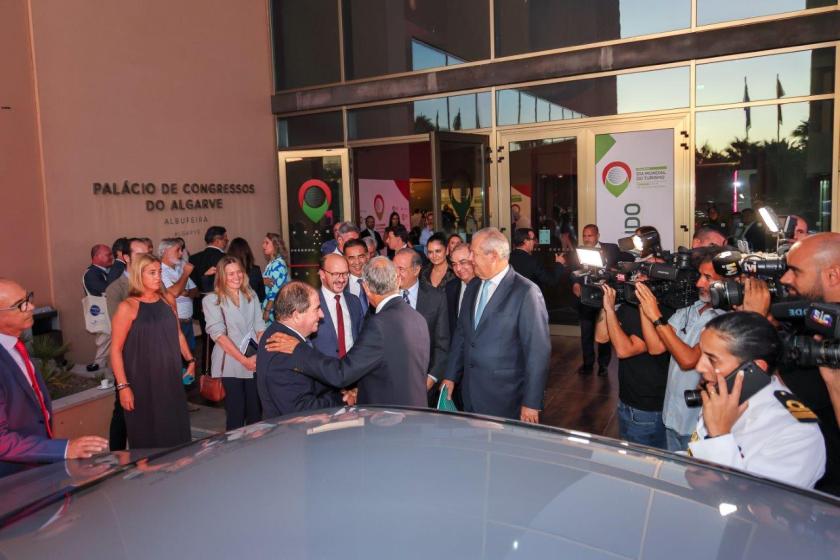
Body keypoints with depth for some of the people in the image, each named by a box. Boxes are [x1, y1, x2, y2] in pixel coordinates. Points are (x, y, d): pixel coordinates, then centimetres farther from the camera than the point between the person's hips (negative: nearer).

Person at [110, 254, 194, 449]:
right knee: (147, 434, 6)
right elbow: (116, 349, -11)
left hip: (170, 377, 5)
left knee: (176, 429, 11)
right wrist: (123, 386, -15)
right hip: (142, 381, -5)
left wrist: (190, 360, 15)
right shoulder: (127, 307, -11)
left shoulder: (168, 300, 5)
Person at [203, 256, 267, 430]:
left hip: (255, 362, 4)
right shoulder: (212, 300, -1)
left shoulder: (251, 295, 13)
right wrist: (244, 360, -15)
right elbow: (218, 334, -10)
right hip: (230, 365, -4)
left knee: (255, 413, 8)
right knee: (235, 415, 1)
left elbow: (260, 327, 9)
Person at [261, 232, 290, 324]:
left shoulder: (278, 264, -15)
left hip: (275, 309, -8)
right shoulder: (271, 263, 11)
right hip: (269, 306, 8)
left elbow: (276, 290, -20)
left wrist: (267, 310, -19)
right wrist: (263, 281, 1)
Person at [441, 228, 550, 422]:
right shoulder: (472, 287, 8)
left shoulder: (526, 292, -14)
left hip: (505, 399, -6)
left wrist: (531, 403, -14)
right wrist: (451, 376, 12)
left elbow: (538, 351, -14)